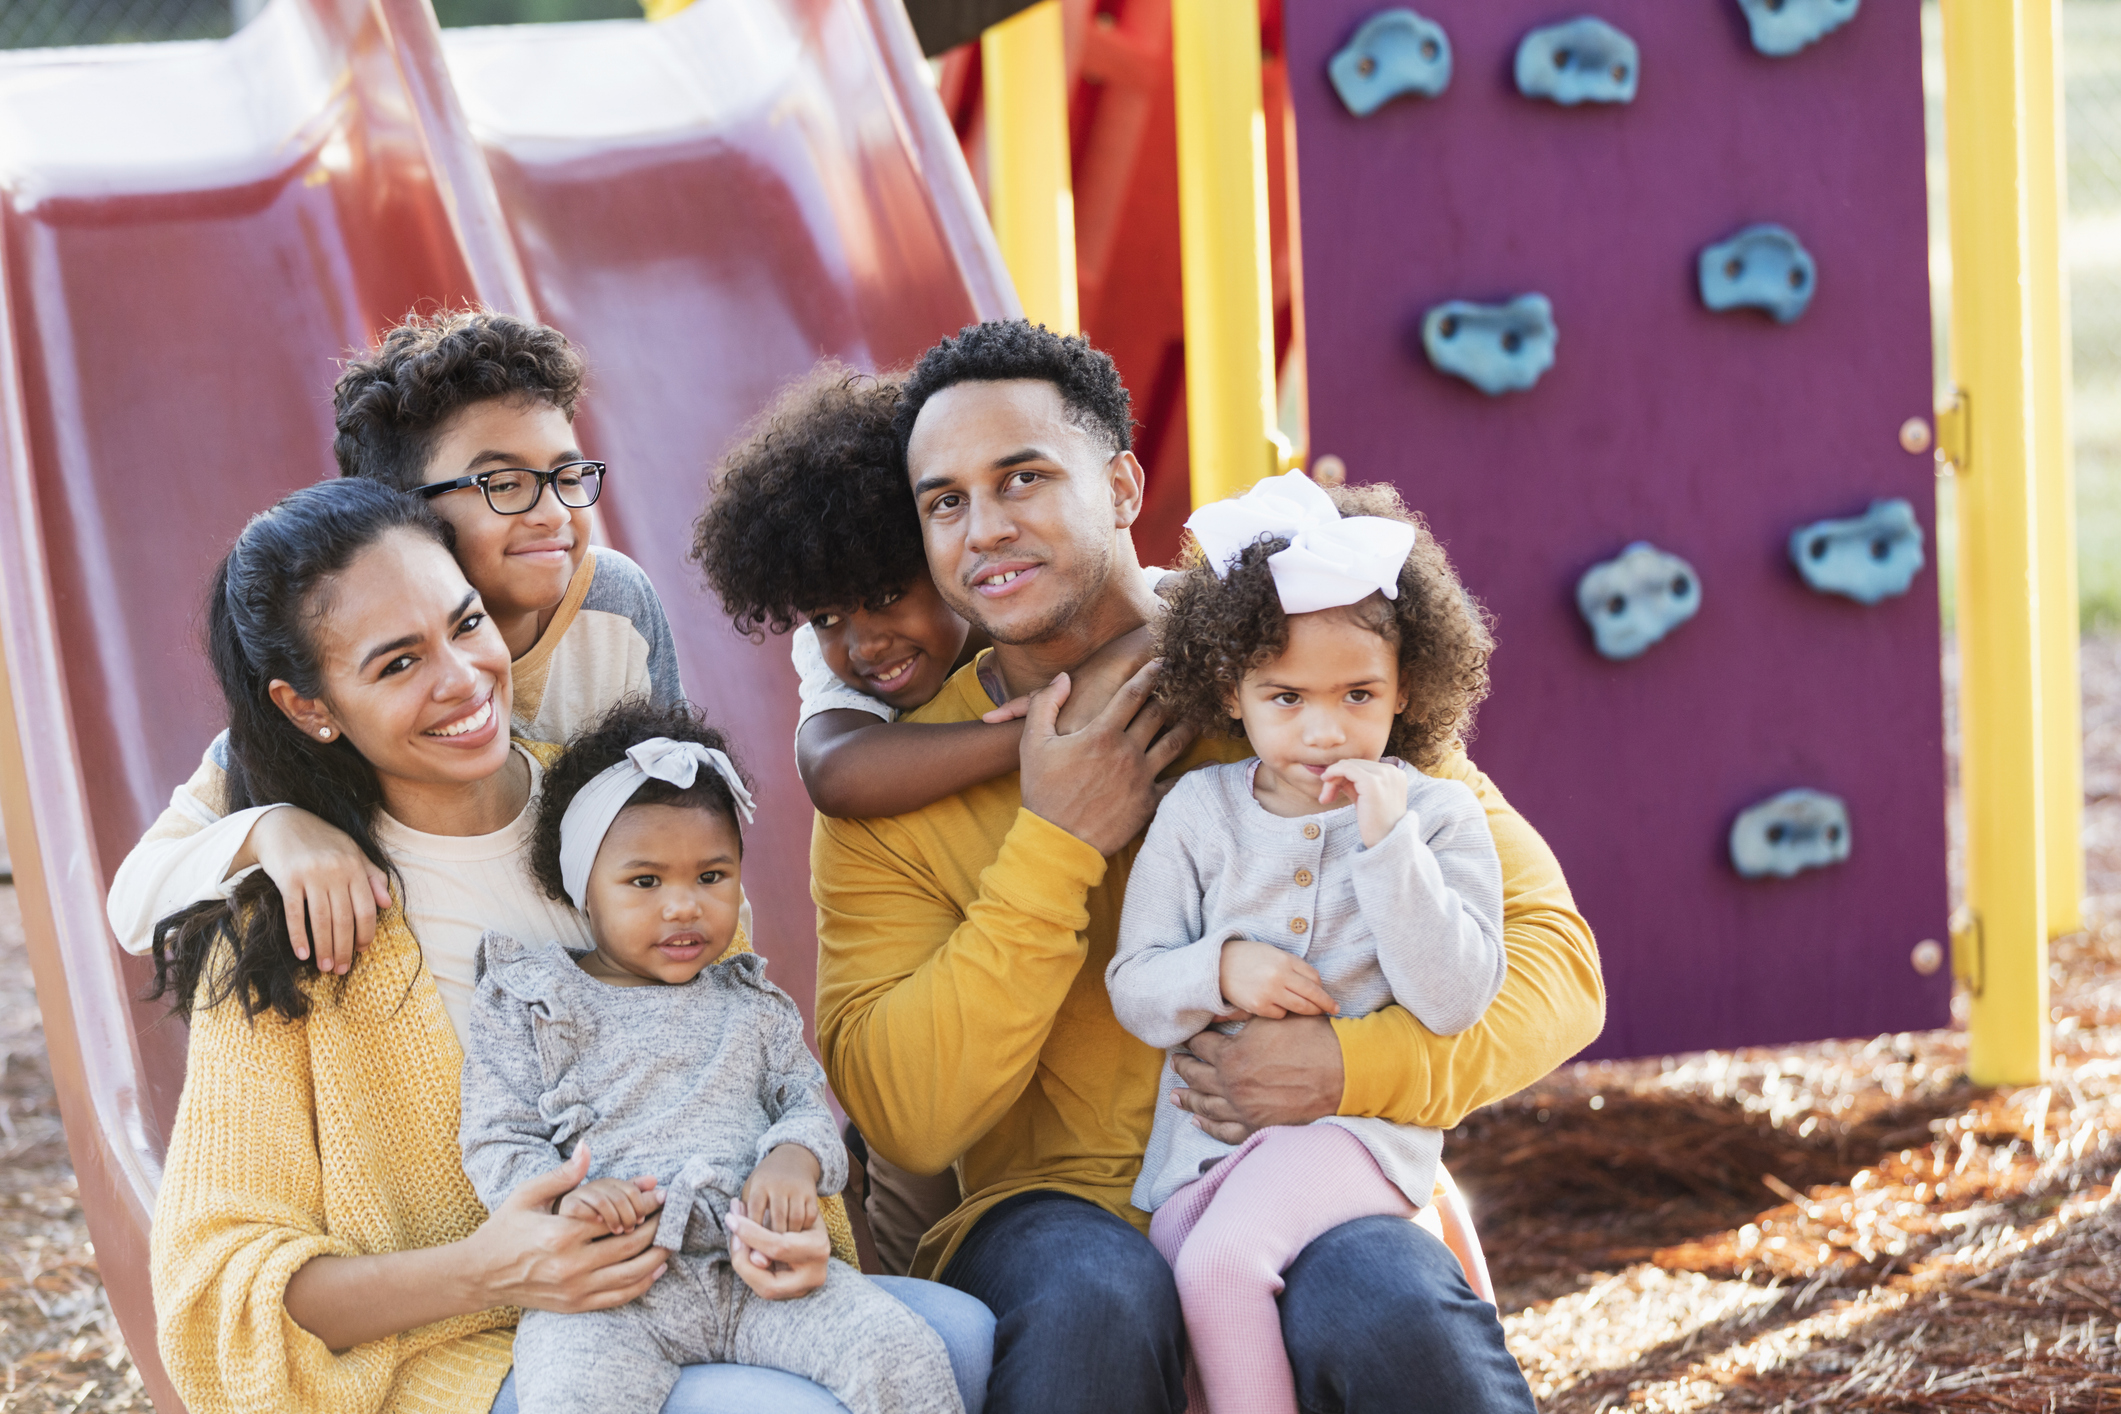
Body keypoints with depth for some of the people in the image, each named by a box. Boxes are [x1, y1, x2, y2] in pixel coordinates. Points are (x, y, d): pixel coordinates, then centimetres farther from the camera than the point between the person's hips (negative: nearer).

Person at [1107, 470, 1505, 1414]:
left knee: (1221, 1262, -29)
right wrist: (1219, 972, -15)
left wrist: (1387, 839, -18)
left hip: (1358, 1124, -4)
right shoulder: (1197, 812, 7)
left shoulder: (1437, 816, 0)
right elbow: (1135, 991, 7)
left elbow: (1452, 1002, -11)